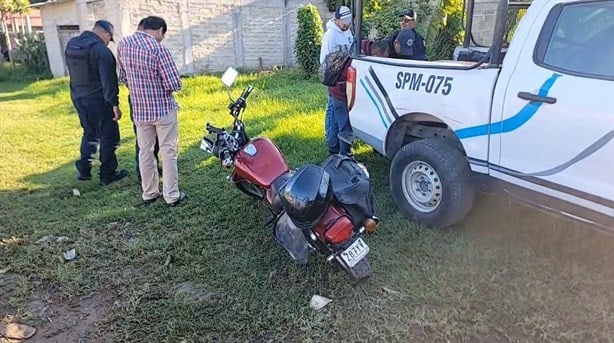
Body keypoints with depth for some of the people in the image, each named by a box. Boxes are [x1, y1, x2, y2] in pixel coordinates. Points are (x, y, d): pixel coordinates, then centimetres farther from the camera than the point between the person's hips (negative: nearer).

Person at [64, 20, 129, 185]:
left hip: (78, 97, 8)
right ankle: (108, 174, 10)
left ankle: (83, 170, 20)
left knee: (89, 133, 21)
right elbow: (108, 80, -20)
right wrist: (115, 103, -17)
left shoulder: (71, 44, 8)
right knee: (108, 135, 4)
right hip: (98, 99, -8)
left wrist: (79, 92, 17)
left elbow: (74, 72, 13)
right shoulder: (100, 49, -18)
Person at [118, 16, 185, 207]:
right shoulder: (158, 48, -19)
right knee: (168, 152, 4)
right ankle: (172, 196, 10)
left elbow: (123, 77, 11)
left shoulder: (123, 44, 1)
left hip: (139, 109, 5)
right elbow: (175, 84, -20)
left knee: (145, 152, 15)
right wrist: (163, 83, 1)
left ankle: (149, 194, 24)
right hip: (163, 108, -5)